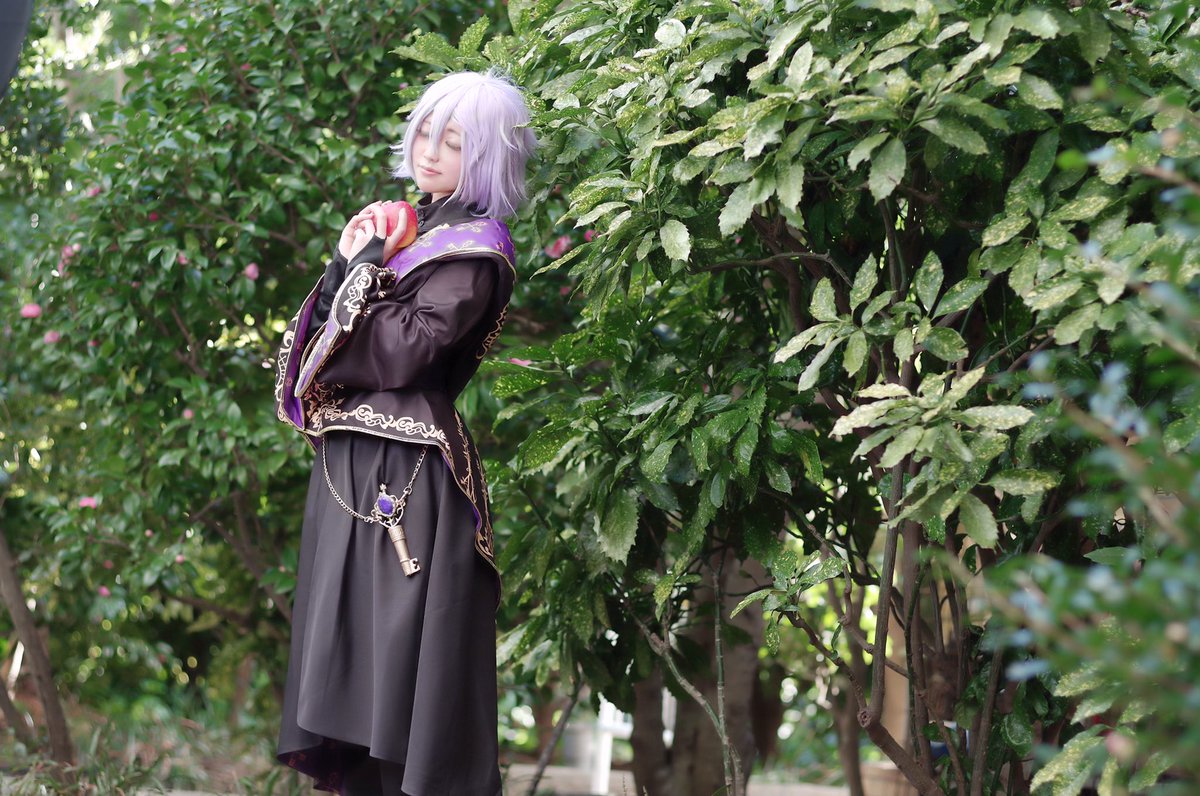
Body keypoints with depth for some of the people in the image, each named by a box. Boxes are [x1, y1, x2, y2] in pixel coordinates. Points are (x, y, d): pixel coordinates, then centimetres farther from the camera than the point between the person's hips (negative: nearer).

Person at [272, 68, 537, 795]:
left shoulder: (475, 252, -7)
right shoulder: (405, 228, 17)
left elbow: (399, 351, -19)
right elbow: (326, 333, 13)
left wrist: (366, 266, -6)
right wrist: (348, 259, -2)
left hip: (409, 472, -8)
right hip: (352, 464, 8)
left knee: (403, 648, -7)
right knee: (350, 650, 9)